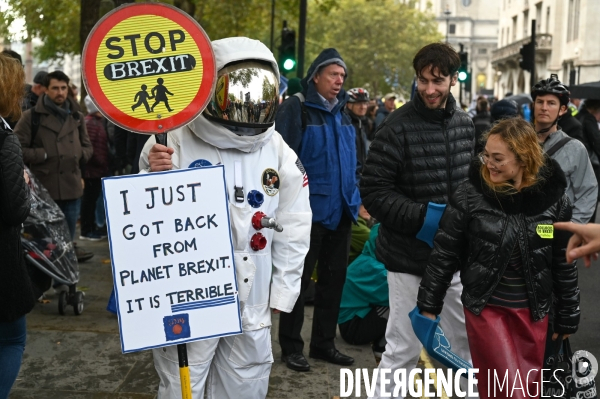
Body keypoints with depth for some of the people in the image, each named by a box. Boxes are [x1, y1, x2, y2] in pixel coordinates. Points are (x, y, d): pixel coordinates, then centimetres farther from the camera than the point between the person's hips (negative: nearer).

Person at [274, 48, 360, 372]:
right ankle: (291, 346, 17)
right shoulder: (296, 108, -10)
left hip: (340, 210, 7)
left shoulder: (341, 112, 12)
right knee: (298, 279, 4)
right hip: (308, 210, -7)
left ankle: (324, 342, 27)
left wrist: (355, 197, 12)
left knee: (333, 279, 14)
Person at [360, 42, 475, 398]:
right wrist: (422, 217, -22)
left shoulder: (465, 124, 6)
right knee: (404, 348, 4)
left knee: (468, 341, 18)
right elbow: (373, 191, -15)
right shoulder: (398, 127, -14)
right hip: (409, 257, -6)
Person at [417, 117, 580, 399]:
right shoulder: (469, 196, -13)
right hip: (486, 307, -2)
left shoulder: (553, 197, -7)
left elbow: (564, 262, 2)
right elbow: (444, 254, -6)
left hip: (533, 310, 3)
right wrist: (429, 305, -2)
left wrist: (567, 316, 7)